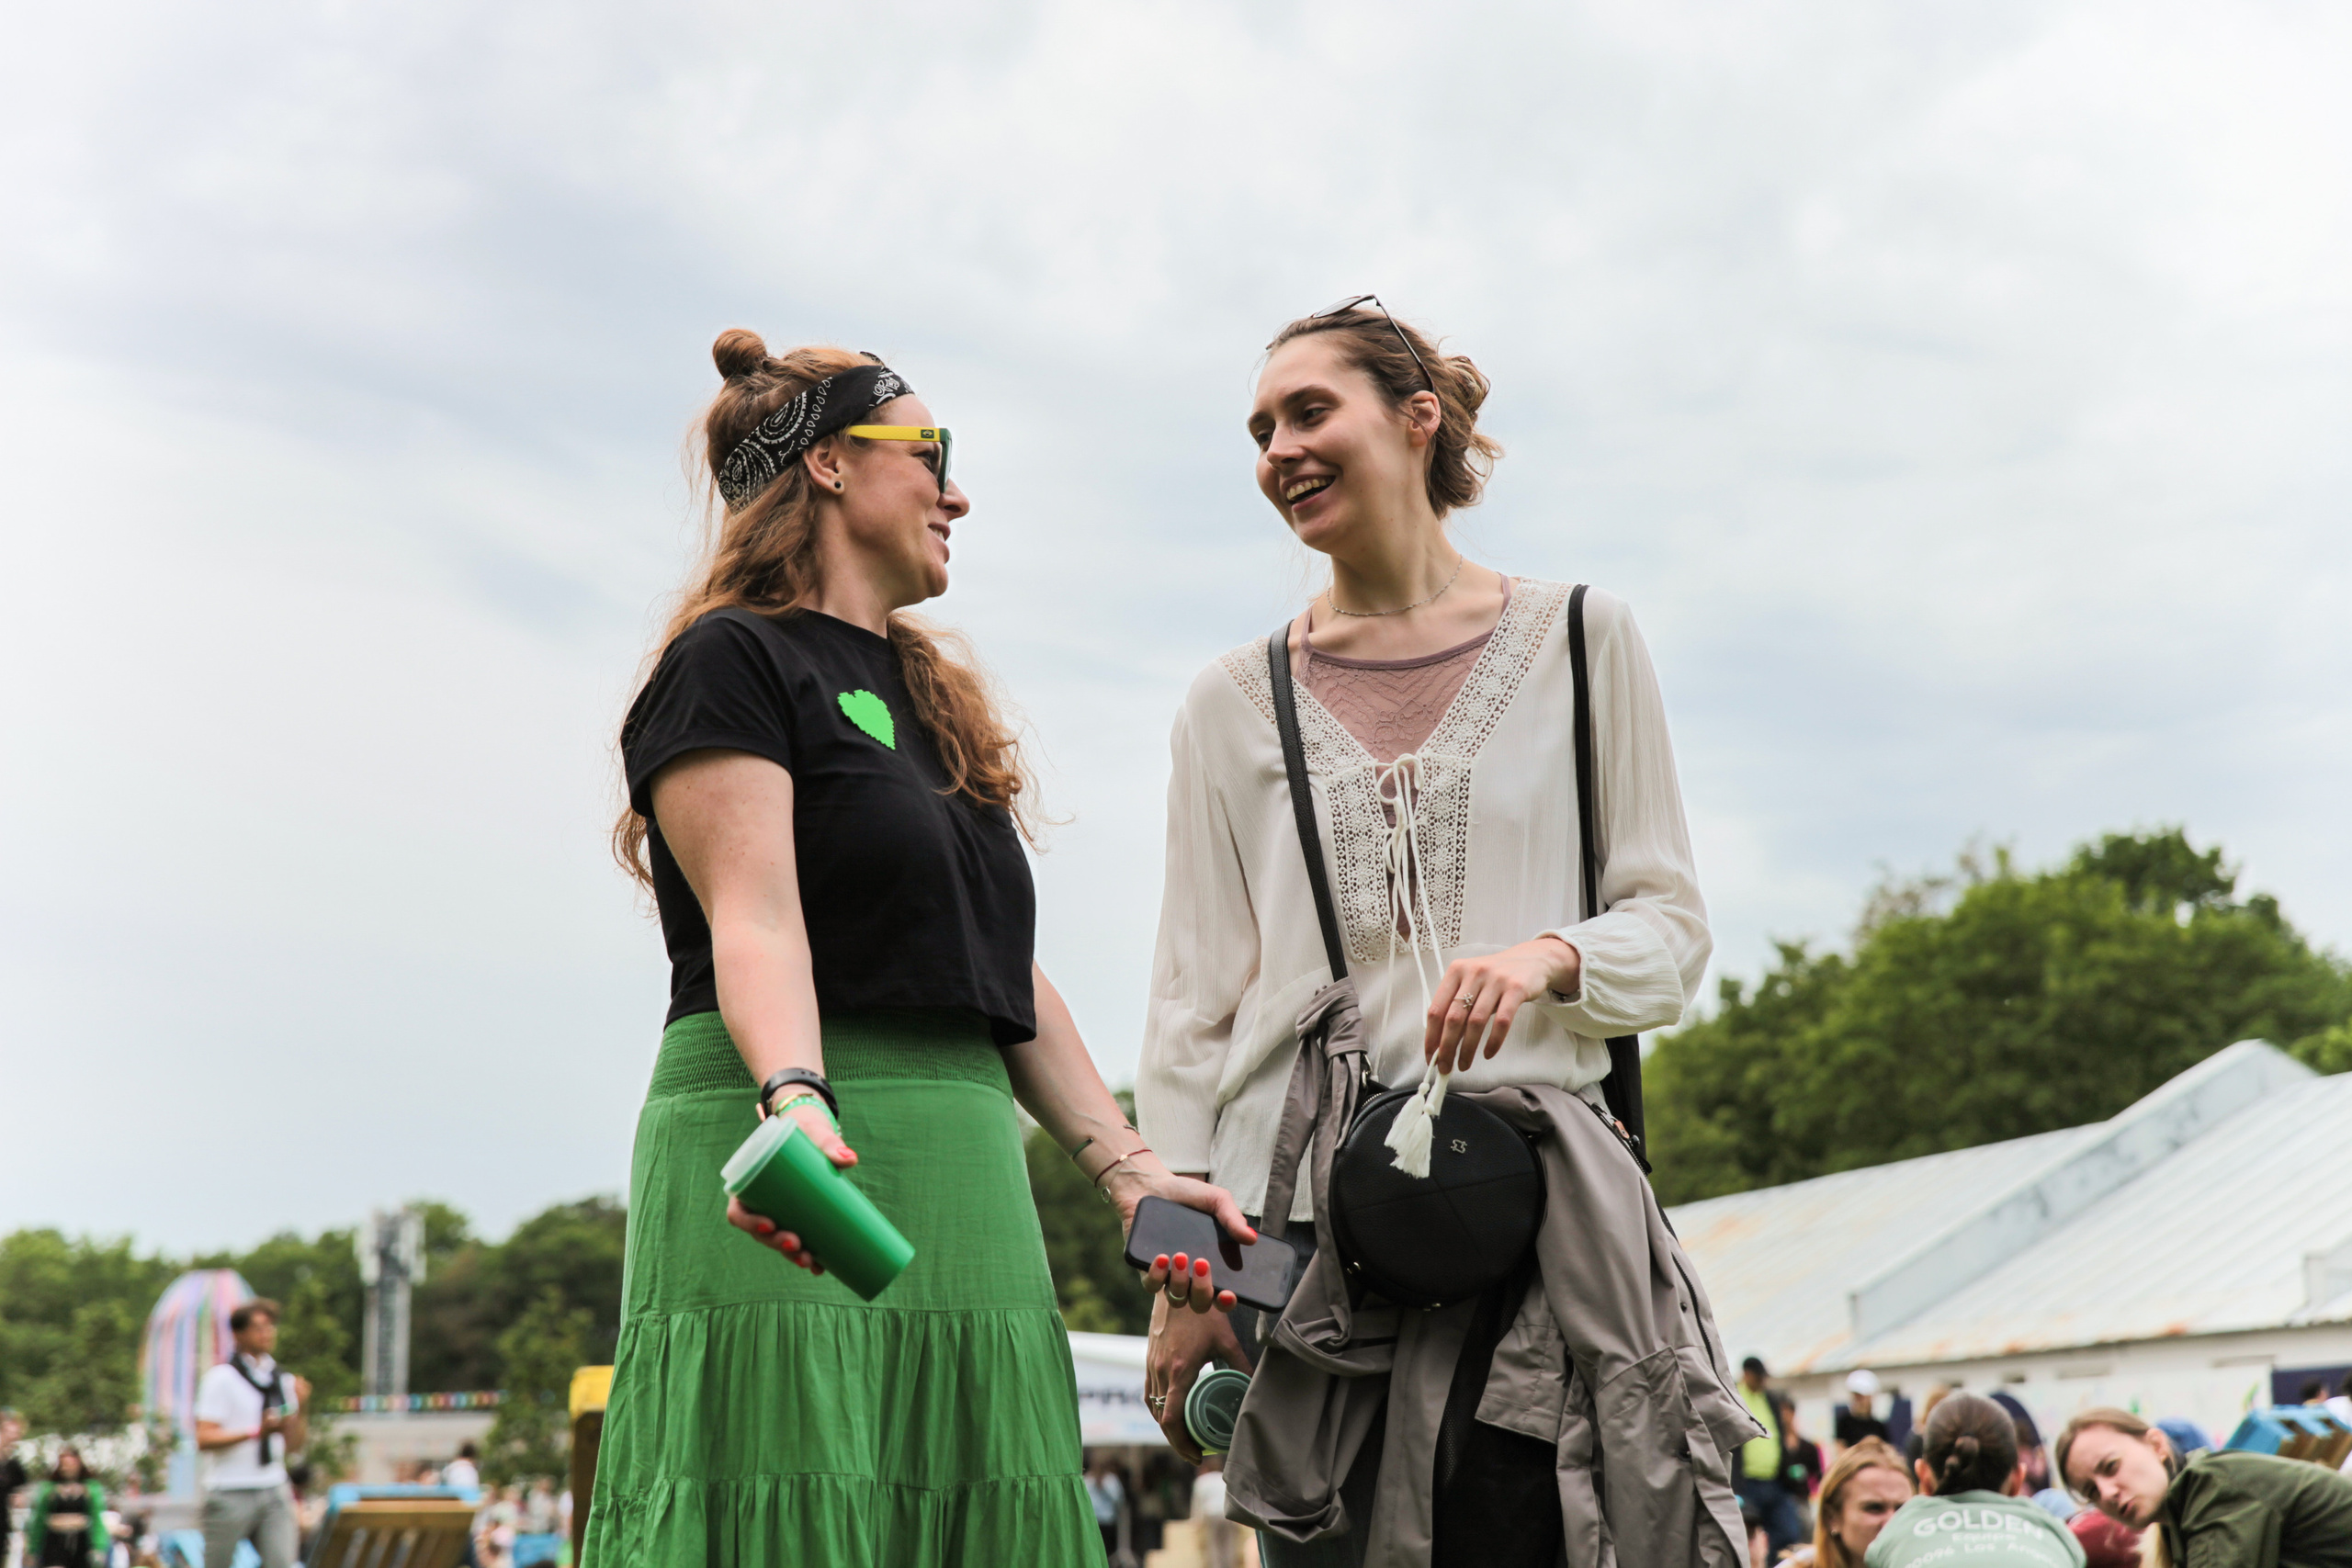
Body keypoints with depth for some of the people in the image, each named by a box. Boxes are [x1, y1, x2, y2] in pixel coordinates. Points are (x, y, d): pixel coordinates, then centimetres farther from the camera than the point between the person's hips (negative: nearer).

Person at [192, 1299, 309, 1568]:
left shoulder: (283, 1381, 12)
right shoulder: (221, 1377, -4)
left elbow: (294, 1445, 12)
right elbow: (204, 1439, -12)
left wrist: (302, 1408, -4)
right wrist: (256, 1432, -20)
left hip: (274, 1490, 4)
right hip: (231, 1493, -4)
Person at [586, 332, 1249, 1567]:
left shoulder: (932, 701, 26)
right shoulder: (732, 662, 1)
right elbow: (754, 916, -15)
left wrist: (1125, 1167, 12)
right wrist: (793, 1098, -32)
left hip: (964, 1178, 8)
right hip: (804, 1181, -8)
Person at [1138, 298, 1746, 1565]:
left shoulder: (1578, 640, 9)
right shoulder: (1237, 703, 11)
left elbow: (1672, 925, 7)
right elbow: (1192, 1004, 9)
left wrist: (1548, 957, -15)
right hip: (1300, 1206, 1)